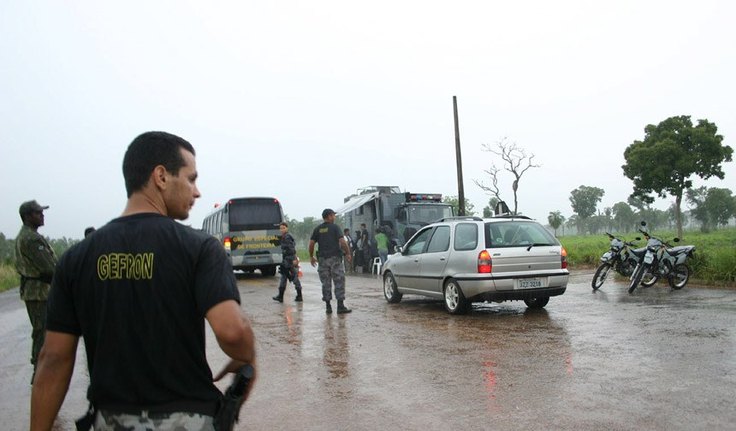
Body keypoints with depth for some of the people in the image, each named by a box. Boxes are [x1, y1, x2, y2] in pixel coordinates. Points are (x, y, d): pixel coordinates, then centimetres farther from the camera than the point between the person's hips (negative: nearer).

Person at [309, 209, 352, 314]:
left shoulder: (317, 229, 7)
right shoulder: (335, 227, -4)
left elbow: (311, 243, 4)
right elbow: (342, 242, -12)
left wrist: (311, 256, 15)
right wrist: (348, 253, -3)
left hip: (323, 259, 4)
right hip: (335, 258, -4)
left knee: (326, 283, 9)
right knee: (339, 282, 0)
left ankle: (328, 306, 10)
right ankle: (340, 306, -2)